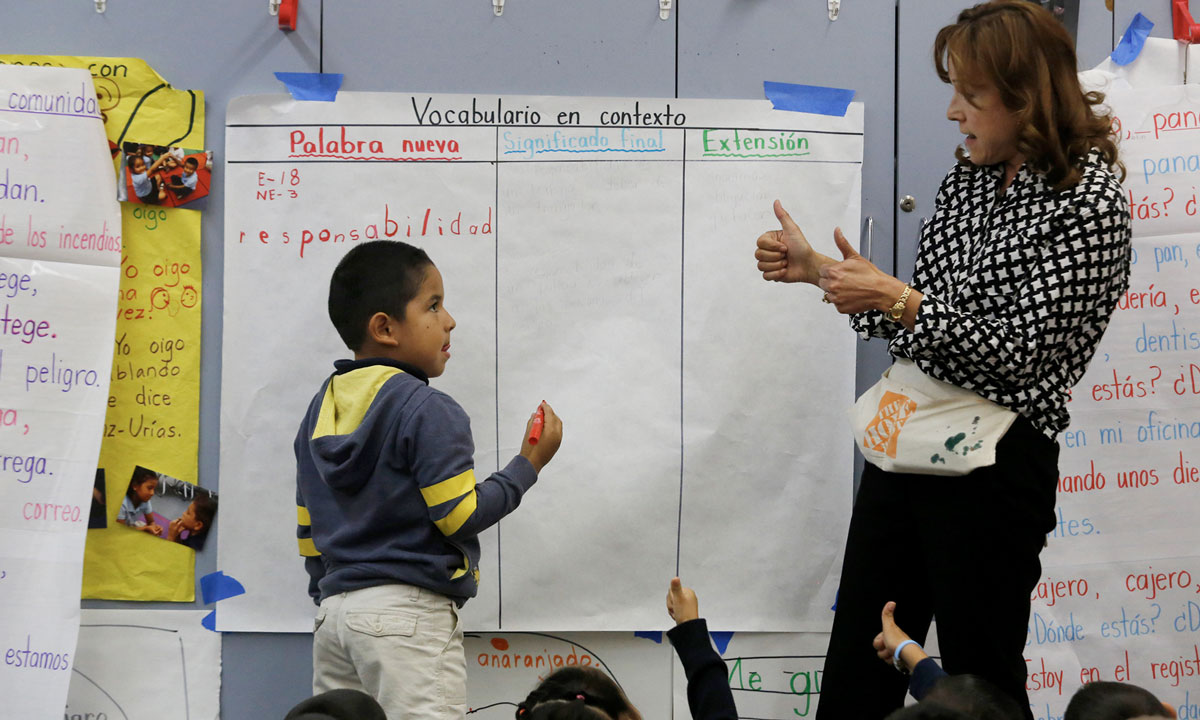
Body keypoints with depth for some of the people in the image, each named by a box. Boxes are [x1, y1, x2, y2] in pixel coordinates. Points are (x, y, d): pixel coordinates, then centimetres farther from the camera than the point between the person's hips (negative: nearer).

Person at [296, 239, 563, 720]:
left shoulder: (322, 409, 14)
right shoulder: (426, 411, -11)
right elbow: (460, 516, -13)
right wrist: (530, 463, -2)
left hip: (335, 608, 8)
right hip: (407, 611, -8)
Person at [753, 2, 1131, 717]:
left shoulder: (1088, 202, -13)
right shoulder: (971, 176, 10)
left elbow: (1020, 350, -19)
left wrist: (895, 297, -19)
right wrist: (816, 269, 7)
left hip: (996, 463, -8)